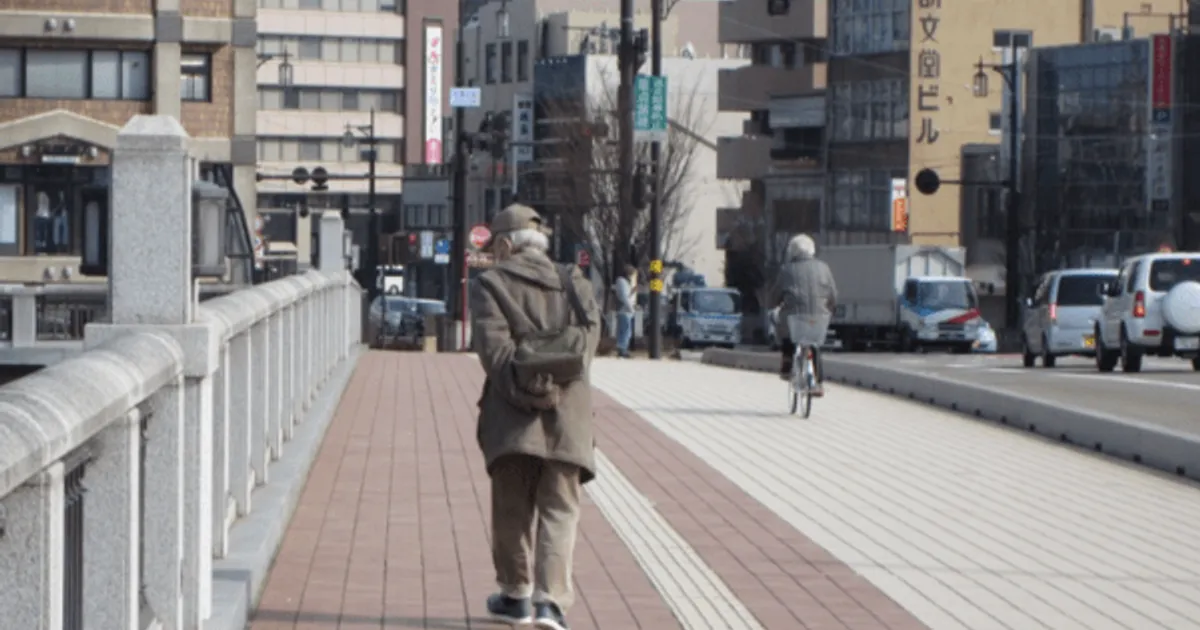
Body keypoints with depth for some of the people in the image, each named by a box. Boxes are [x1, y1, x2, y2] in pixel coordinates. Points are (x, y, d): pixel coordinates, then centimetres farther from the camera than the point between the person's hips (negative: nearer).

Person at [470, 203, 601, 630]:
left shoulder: (490, 285, 3)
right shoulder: (576, 284, 14)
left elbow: (494, 347, -11)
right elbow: (588, 341, 1)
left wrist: (523, 388, -15)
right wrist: (555, 384, -4)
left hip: (512, 417, -2)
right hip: (568, 416, 2)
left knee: (513, 510, 12)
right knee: (559, 510, 3)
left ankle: (516, 595, 22)